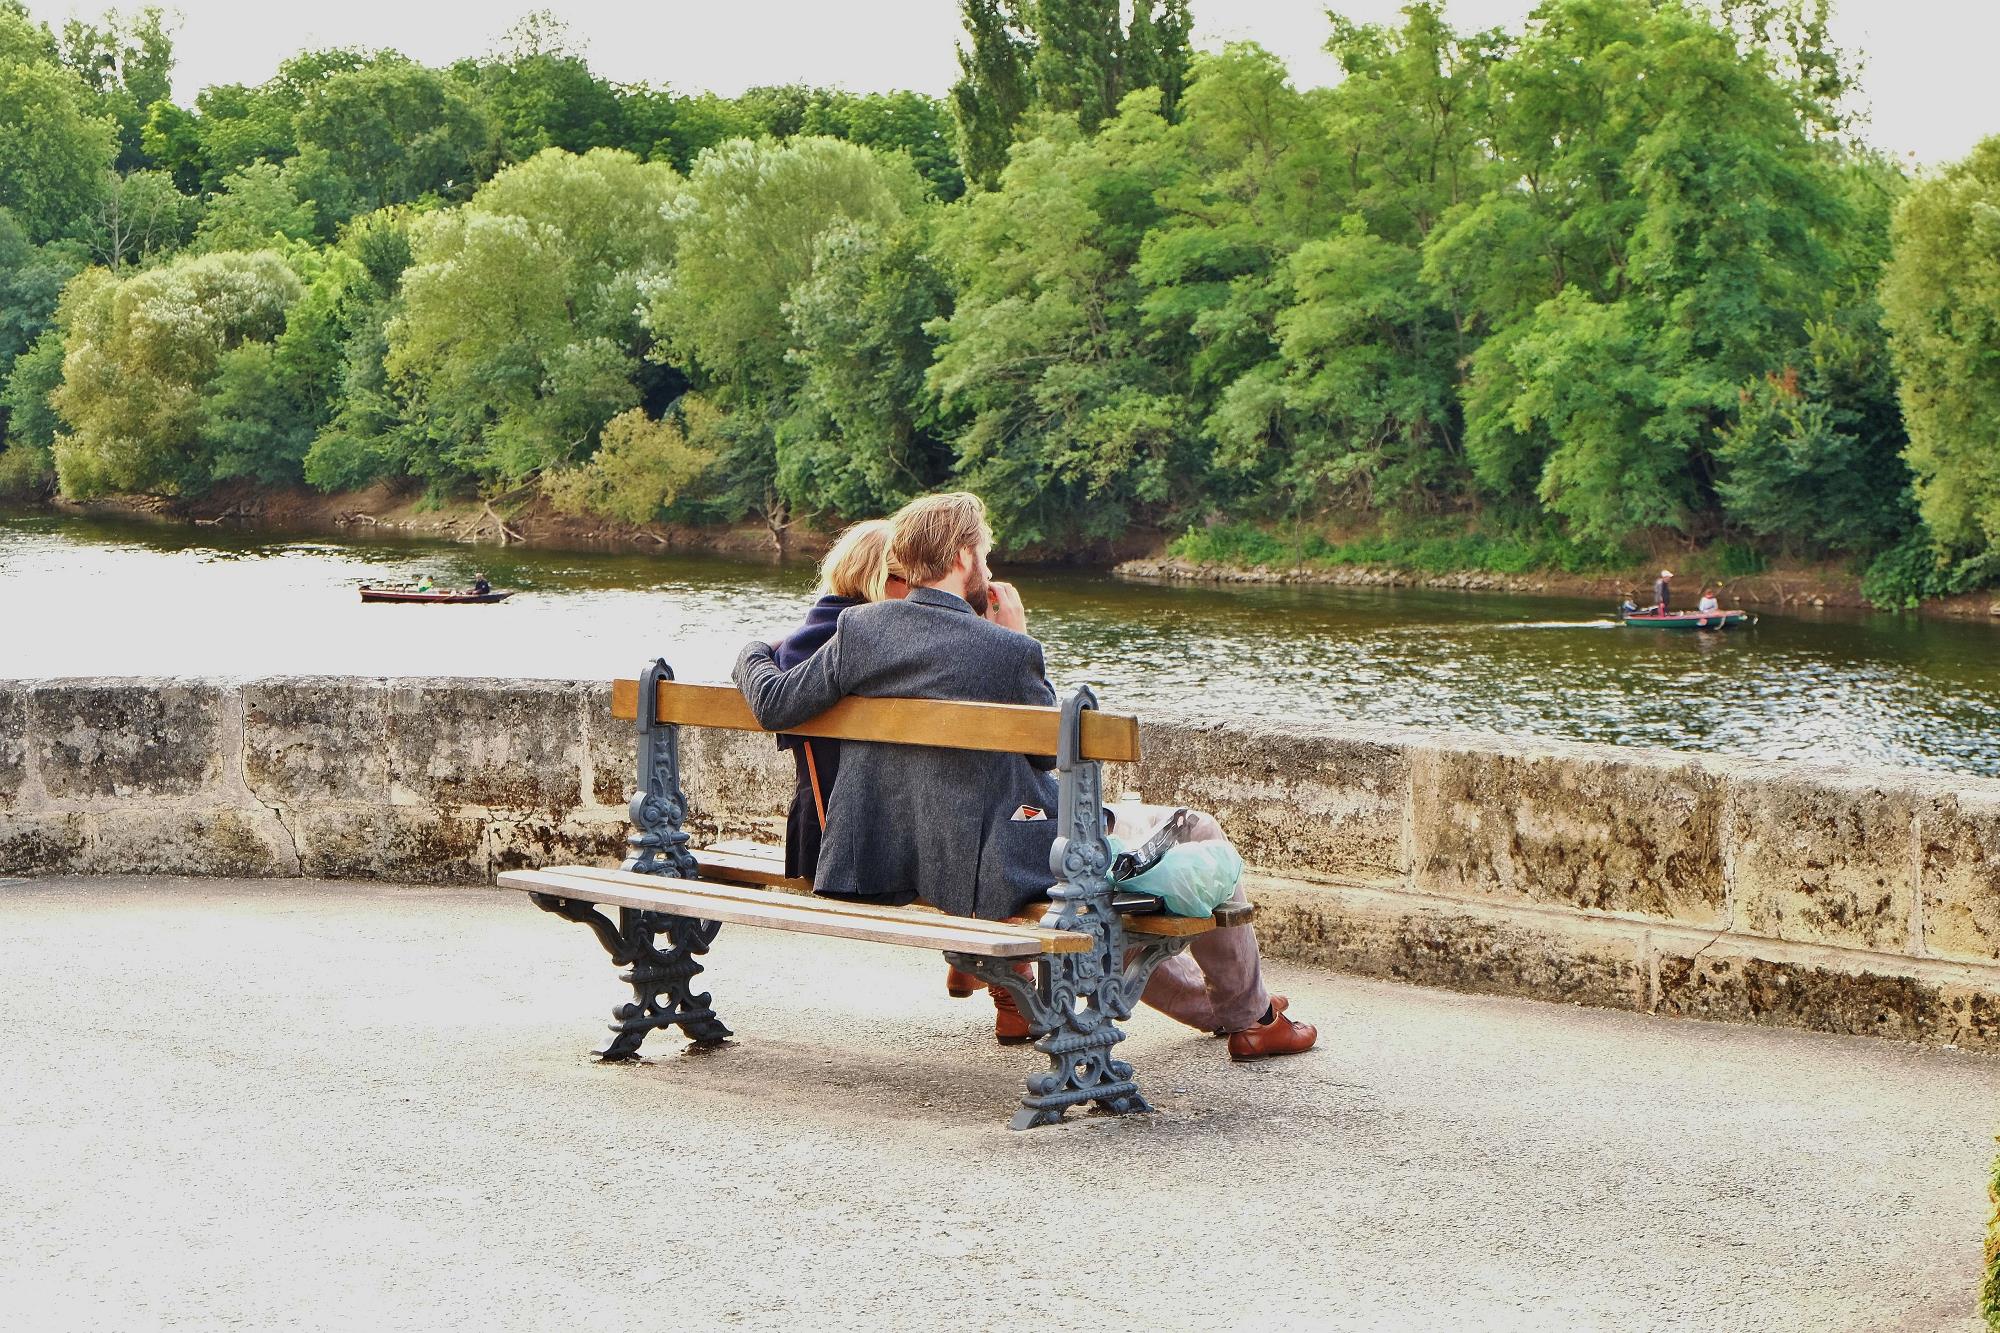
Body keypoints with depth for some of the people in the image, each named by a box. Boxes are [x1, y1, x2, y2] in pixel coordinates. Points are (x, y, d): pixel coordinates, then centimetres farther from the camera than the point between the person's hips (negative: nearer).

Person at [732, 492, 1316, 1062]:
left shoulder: (858, 628, -4)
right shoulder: (1007, 651, -19)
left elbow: (774, 705, -2)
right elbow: (1050, 751, -4)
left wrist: (753, 656, 20)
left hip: (911, 868, 8)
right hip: (998, 873, -7)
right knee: (1199, 834, 9)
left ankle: (1200, 999, 46)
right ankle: (1248, 1016, 27)